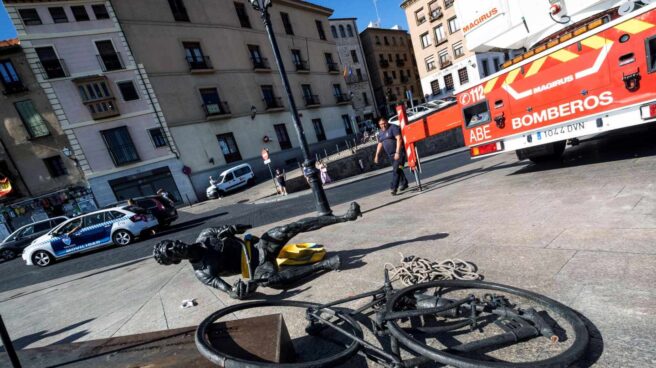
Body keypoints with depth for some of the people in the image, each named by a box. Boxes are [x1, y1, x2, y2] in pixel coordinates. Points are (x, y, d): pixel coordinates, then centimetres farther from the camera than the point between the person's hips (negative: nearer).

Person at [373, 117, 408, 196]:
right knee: (398, 169, 16)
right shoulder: (380, 133, 14)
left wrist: (397, 152, -25)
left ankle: (393, 188, -15)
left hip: (399, 152, -8)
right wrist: (377, 155, 14)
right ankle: (404, 183, 31)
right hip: (391, 155, 8)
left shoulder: (393, 128, -9)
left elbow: (399, 139, -18)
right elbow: (380, 144, 21)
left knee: (396, 170, -14)